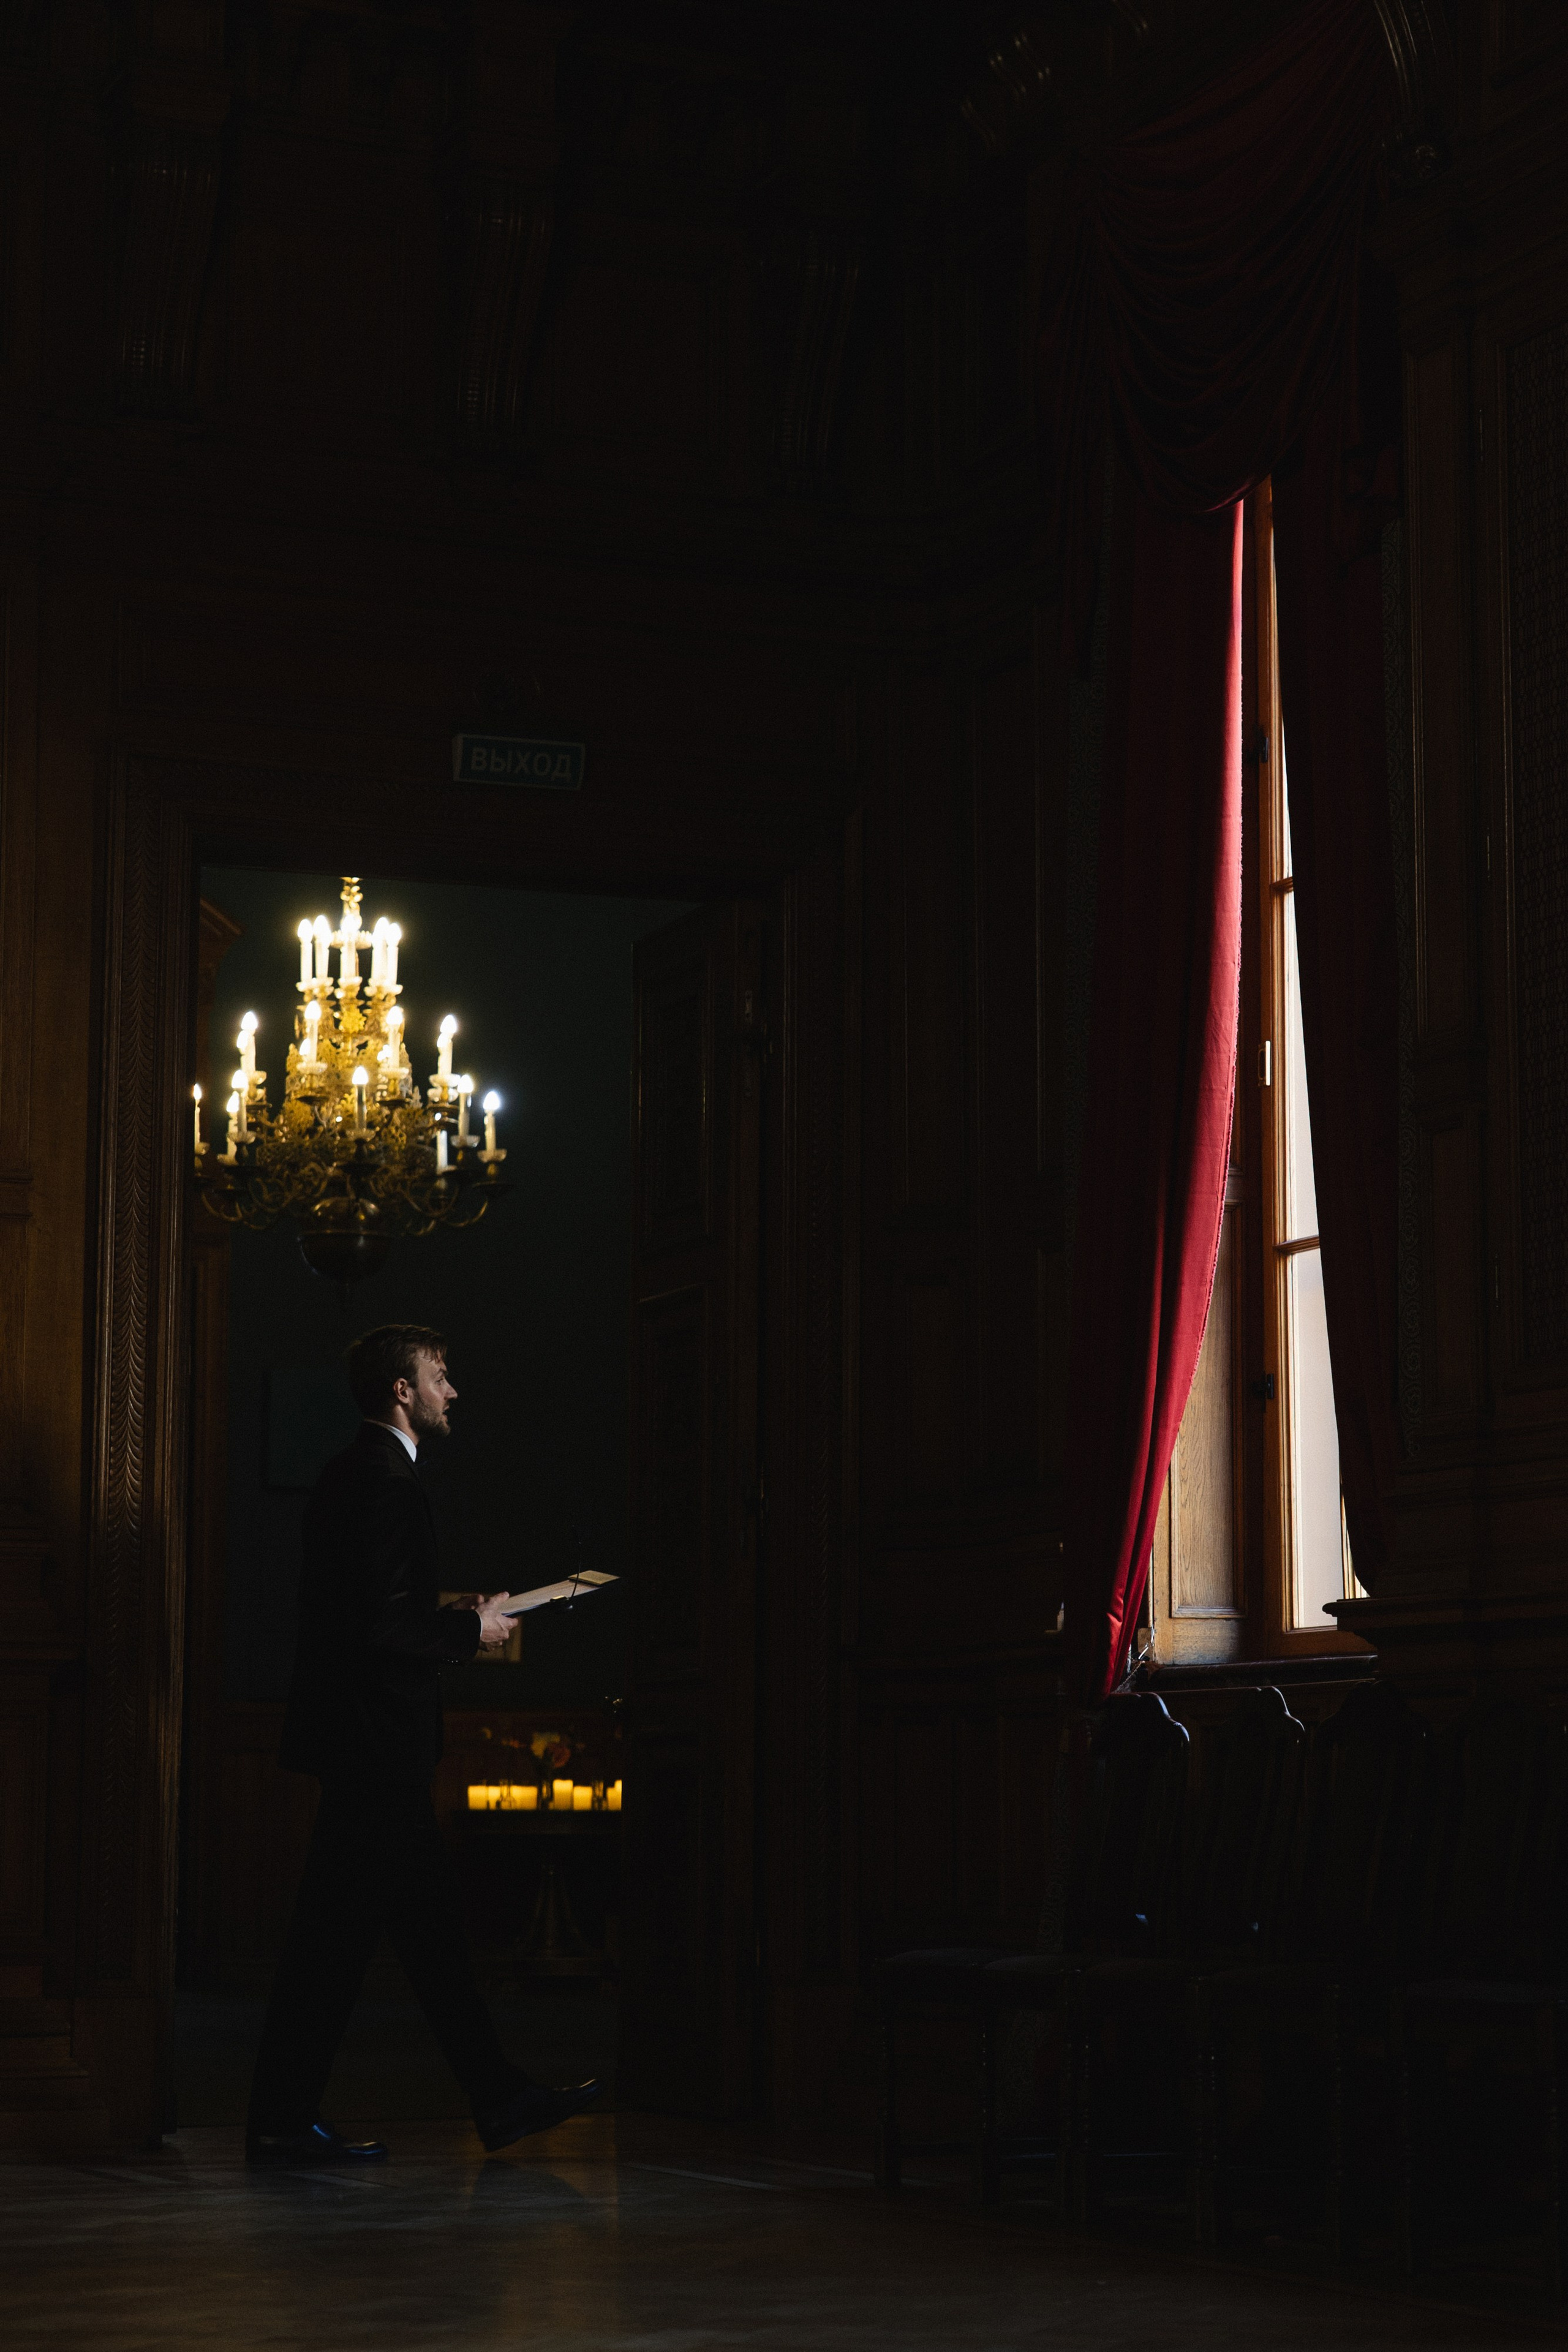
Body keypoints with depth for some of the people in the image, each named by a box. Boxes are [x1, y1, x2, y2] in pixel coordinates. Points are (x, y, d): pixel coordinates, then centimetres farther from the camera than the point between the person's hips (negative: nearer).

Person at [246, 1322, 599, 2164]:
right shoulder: (386, 1480, -16)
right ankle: (282, 2121, 2)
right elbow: (381, 1625, -23)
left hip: (367, 1740, 11)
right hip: (373, 1739, -11)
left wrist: (451, 1611, 15)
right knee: (337, 1928, -4)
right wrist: (471, 1632, -10)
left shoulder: (352, 1472, 16)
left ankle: (499, 2098, 18)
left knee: (428, 1921, 12)